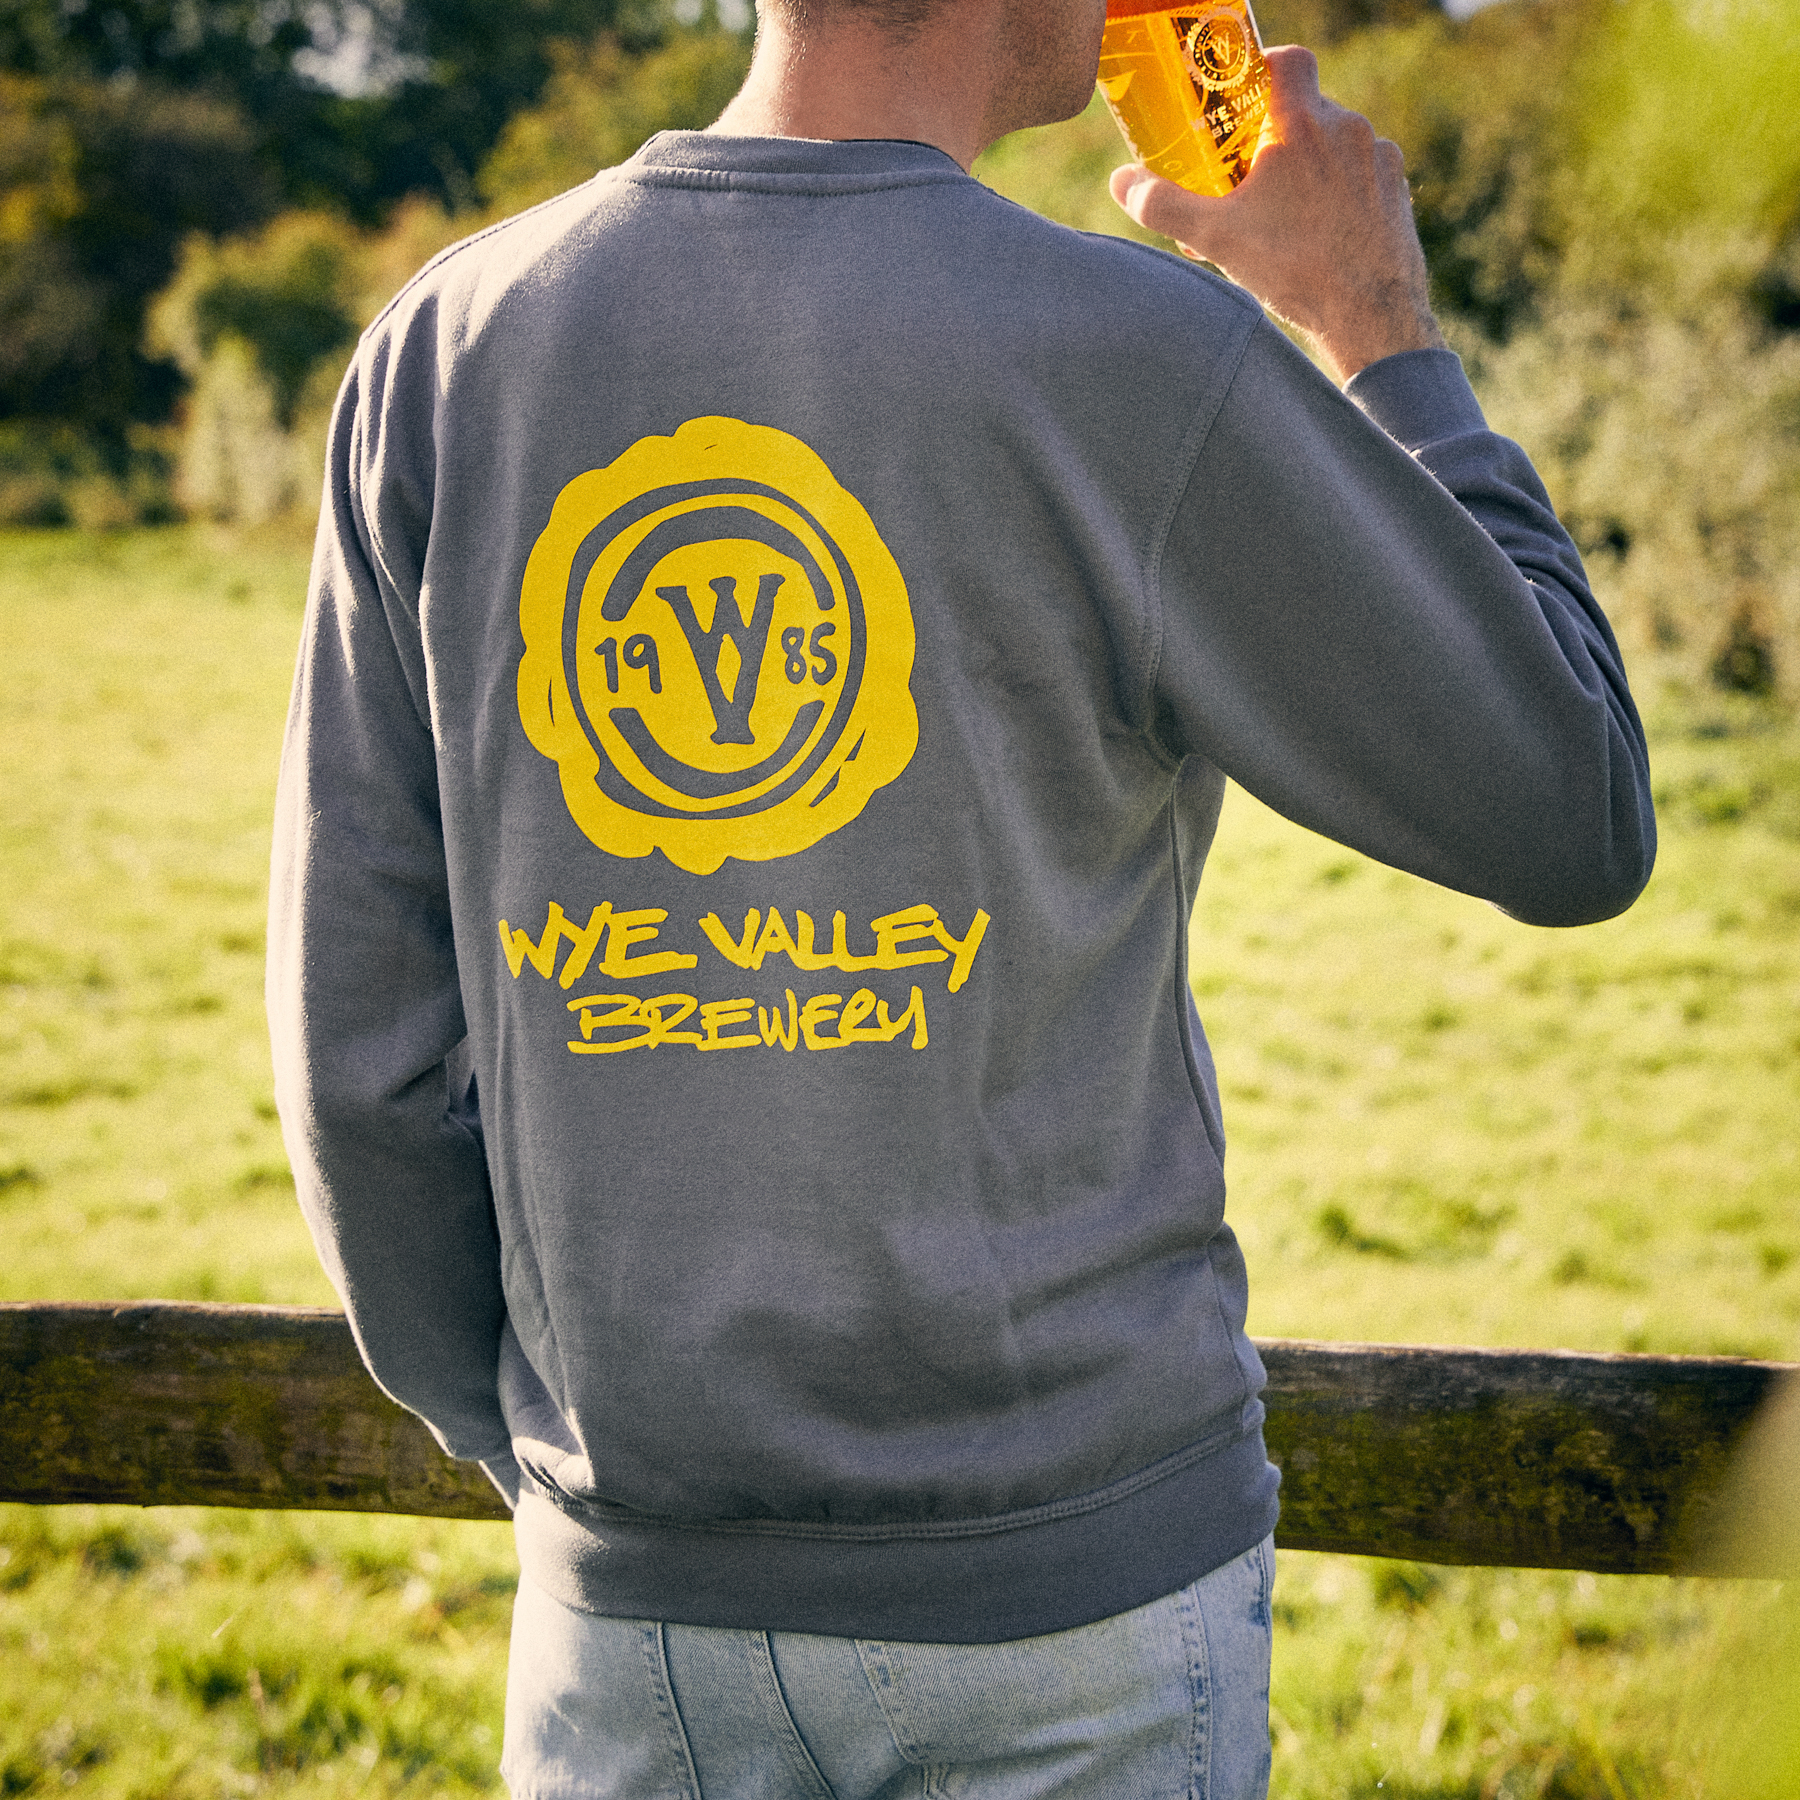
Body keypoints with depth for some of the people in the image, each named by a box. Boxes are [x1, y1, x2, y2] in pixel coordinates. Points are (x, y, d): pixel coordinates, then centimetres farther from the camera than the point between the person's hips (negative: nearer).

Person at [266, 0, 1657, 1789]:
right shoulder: (1138, 365, -15)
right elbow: (1575, 825, -4)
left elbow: (361, 1036, 0)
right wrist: (1380, 330, 5)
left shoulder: (439, 351, -4)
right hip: (1077, 1569, -2)